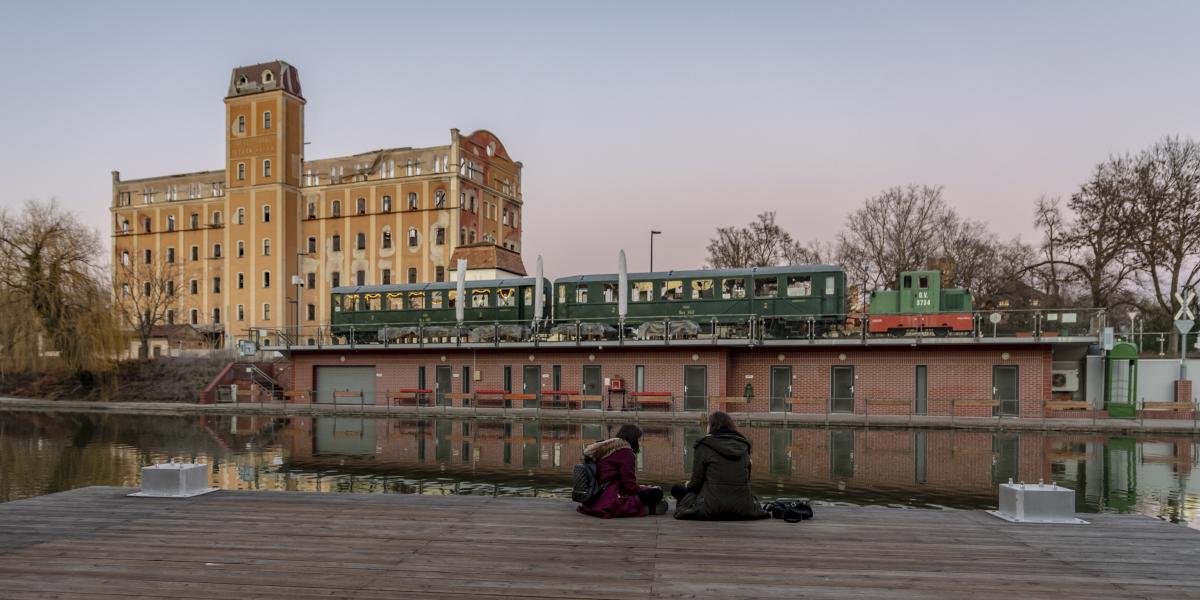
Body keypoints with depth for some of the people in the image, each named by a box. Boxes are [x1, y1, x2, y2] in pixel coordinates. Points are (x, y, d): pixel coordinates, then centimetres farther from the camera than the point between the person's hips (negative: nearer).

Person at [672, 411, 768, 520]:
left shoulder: (704, 446, -2)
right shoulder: (743, 446, 11)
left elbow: (696, 481, 0)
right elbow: (747, 479, 17)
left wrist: (688, 485, 24)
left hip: (713, 509, -3)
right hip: (742, 509, 4)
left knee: (677, 489, 16)